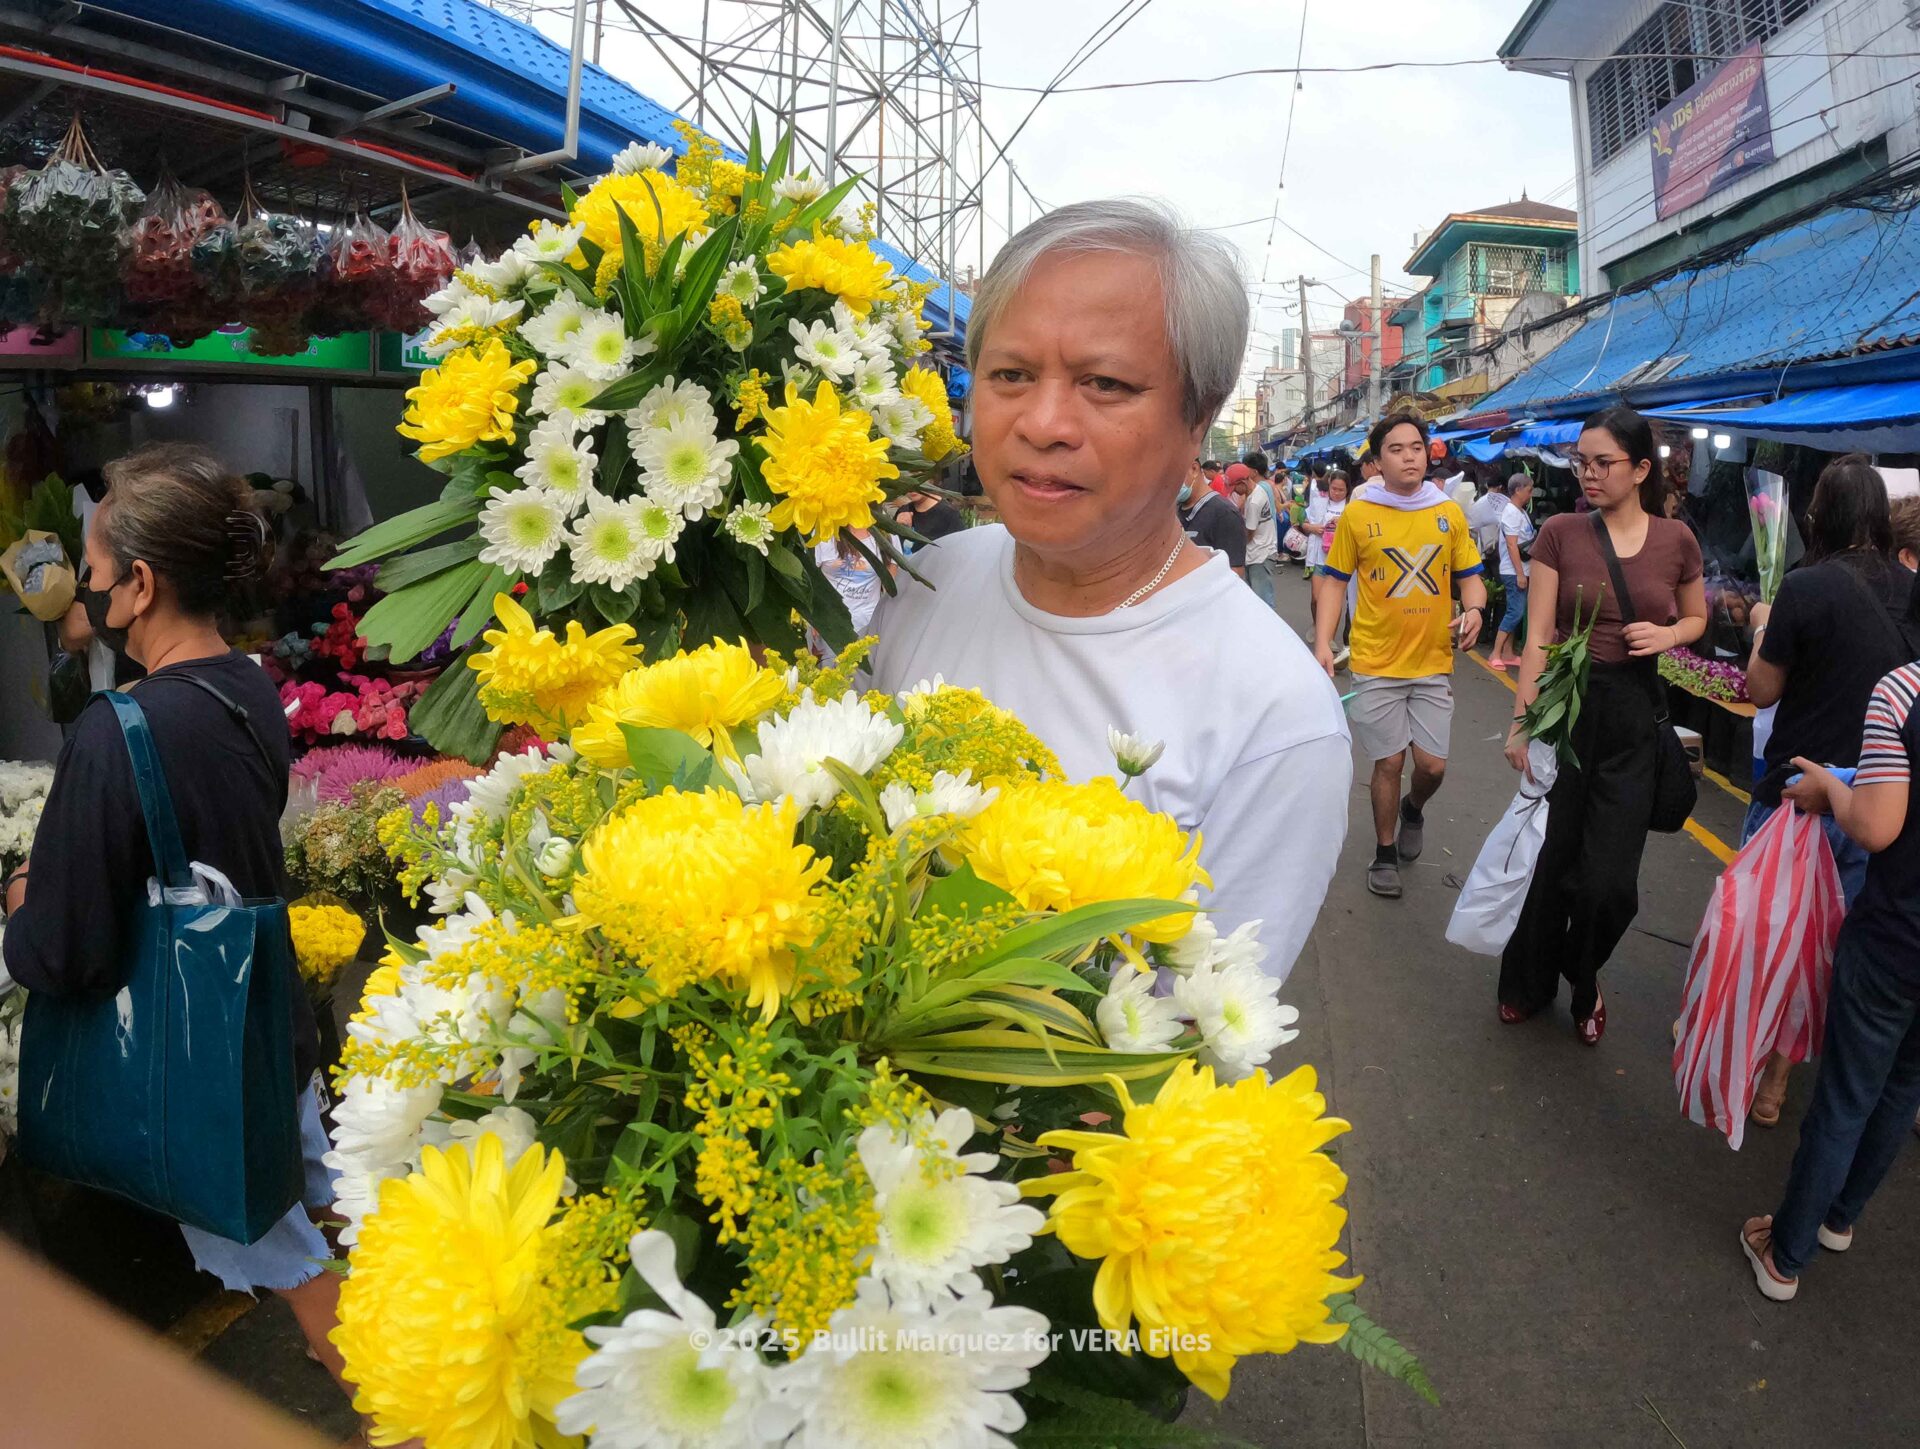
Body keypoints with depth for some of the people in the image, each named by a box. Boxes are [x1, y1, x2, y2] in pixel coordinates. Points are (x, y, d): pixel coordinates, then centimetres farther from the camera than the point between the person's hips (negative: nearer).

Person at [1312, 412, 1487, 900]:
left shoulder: (1449, 513, 3)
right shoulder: (1357, 514, -4)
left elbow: (1470, 576, 10)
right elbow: (1333, 581, 1)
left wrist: (1474, 609, -11)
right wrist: (1322, 642, -8)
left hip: (1434, 662, 2)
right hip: (1377, 662, -2)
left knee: (1433, 765, 5)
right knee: (1389, 763, 5)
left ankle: (1413, 809, 40)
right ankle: (1385, 853, 25)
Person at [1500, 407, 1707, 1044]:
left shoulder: (1676, 540, 2)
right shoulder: (1560, 533, -4)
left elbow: (1697, 617, 18)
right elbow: (1538, 636, -6)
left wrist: (1669, 634, -6)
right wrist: (1520, 722, -11)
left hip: (1633, 715, 1)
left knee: (1610, 881, -1)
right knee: (1551, 861, 6)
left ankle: (1582, 982, 30)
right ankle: (1529, 981, 31)